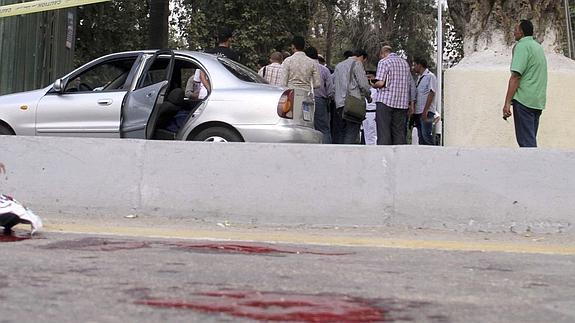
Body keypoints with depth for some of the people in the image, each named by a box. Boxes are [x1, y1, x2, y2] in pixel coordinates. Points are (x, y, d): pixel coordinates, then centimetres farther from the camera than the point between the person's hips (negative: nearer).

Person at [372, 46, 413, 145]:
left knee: (383, 133, -6)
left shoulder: (384, 62, -2)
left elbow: (380, 83, -12)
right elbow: (411, 84, 16)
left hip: (385, 101, -6)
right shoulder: (405, 63, 17)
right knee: (400, 133, 6)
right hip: (402, 103, 6)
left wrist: (373, 85, 7)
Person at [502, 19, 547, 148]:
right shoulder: (538, 47, 20)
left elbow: (516, 76, -17)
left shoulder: (522, 46, -9)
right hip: (538, 102, 9)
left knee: (526, 142, -10)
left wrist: (507, 103, -19)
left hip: (524, 99, -9)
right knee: (531, 139, 13)